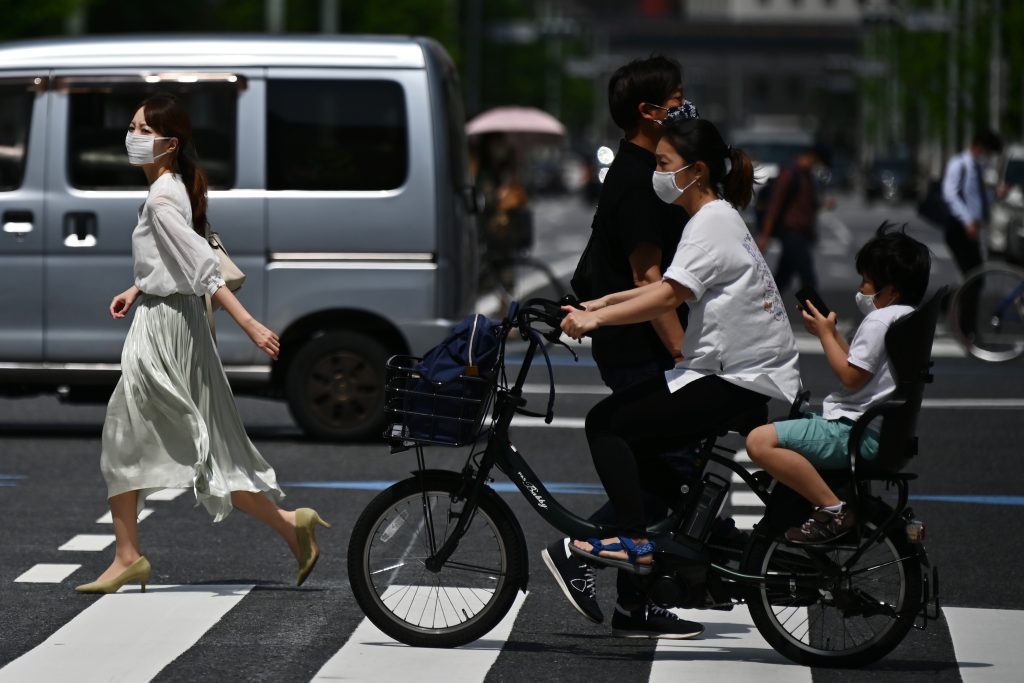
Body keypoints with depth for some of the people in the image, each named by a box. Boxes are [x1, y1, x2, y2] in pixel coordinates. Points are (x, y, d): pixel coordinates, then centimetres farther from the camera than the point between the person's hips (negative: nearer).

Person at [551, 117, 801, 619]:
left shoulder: (711, 223, -13)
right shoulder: (718, 217, 18)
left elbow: (668, 297, -23)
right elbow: (672, 289, 20)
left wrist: (597, 317, -24)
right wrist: (606, 302, 11)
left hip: (740, 382, -10)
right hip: (741, 371, 10)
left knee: (607, 423, -12)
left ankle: (636, 543, -14)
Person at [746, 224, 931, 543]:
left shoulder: (879, 320, -17)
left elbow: (851, 377, -18)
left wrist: (825, 333, -6)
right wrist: (832, 332, 12)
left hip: (855, 432, -12)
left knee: (760, 441, -24)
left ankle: (833, 510, -23)